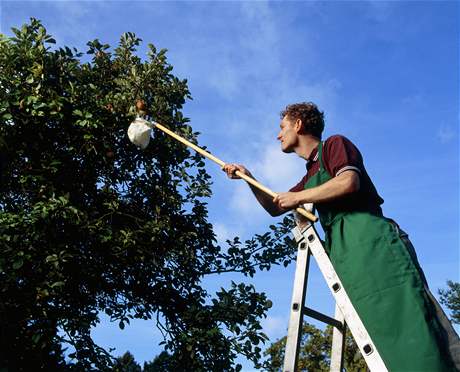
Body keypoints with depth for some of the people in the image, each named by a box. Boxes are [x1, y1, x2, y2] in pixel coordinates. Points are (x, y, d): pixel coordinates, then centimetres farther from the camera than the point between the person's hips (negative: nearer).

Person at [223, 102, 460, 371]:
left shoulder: (335, 144, 8)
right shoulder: (310, 176, 31)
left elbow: (349, 181, -12)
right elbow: (275, 209, 36)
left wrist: (298, 197, -4)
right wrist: (248, 178, 24)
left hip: (372, 240, -8)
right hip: (347, 256, 8)